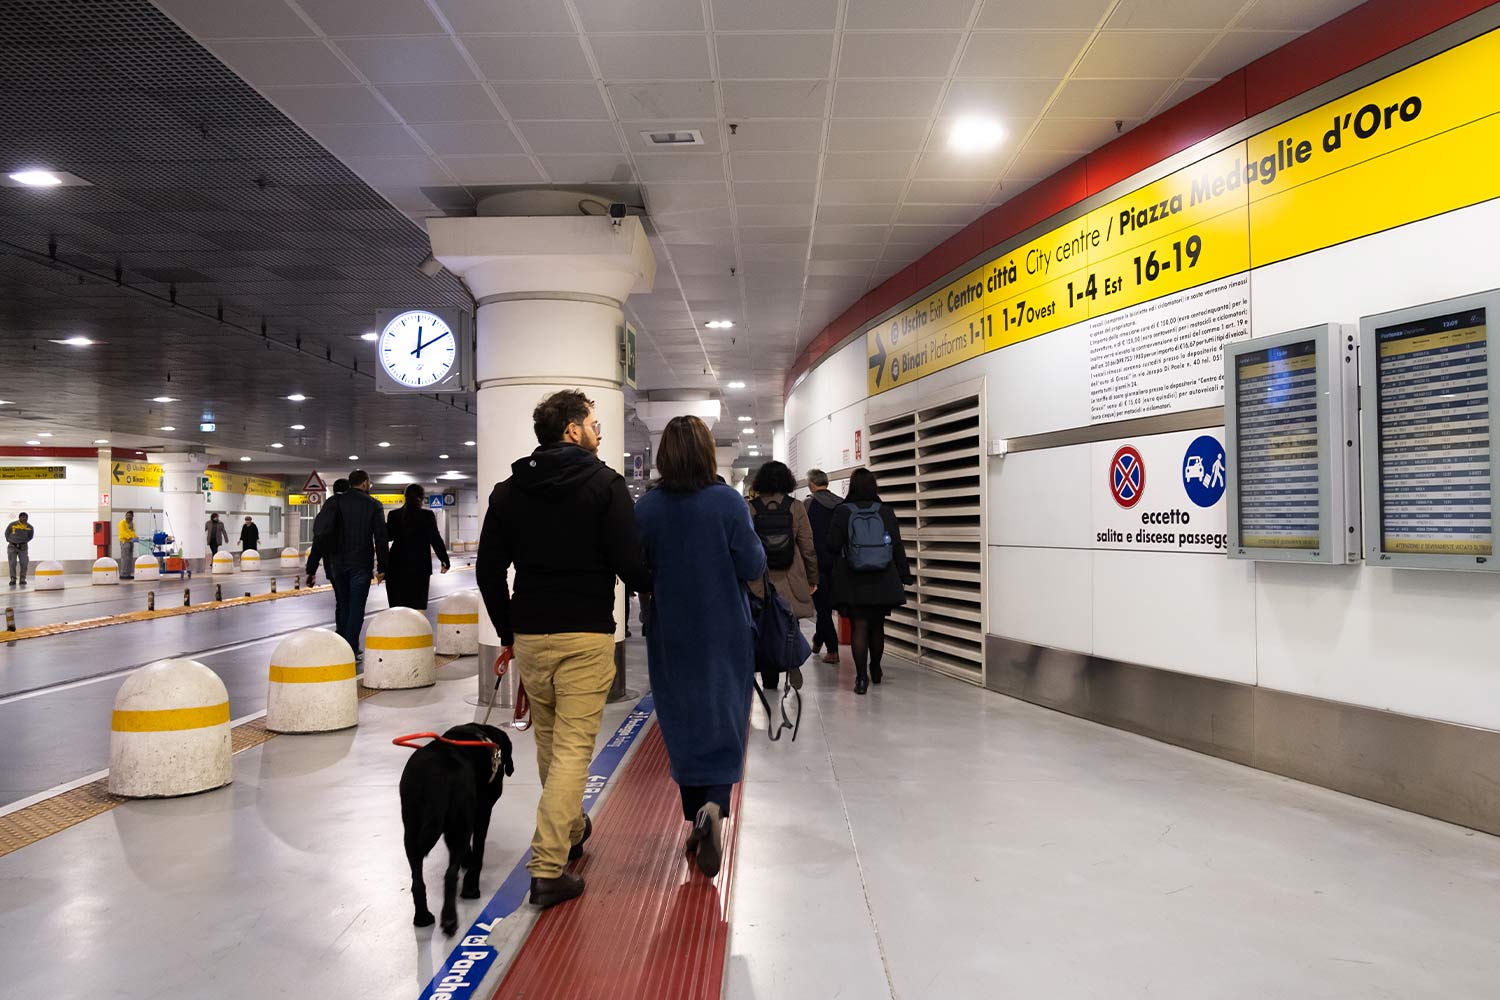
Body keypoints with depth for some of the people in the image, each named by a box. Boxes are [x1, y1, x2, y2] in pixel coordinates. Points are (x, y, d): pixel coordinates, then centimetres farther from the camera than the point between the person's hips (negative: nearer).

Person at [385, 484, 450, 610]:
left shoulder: (393, 515, 2)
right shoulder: (427, 515, -5)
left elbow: (388, 536, 11)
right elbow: (435, 539, -4)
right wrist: (445, 560, 4)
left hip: (397, 565, 2)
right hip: (420, 565, -2)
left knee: (397, 604, 6)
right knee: (418, 604, -1)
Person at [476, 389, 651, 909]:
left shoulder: (509, 490, 7)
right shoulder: (605, 484, -8)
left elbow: (488, 571, 8)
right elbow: (630, 563, -15)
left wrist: (508, 632, 17)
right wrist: (659, 592, 6)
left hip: (530, 635, 5)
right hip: (586, 635, -5)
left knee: (549, 741, 21)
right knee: (573, 746, -1)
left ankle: (570, 829, 40)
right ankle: (548, 868, -4)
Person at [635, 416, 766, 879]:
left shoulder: (646, 508, -7)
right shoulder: (728, 502, -13)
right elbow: (753, 567, -11)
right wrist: (751, 540, 8)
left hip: (671, 636, 2)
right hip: (725, 633, -2)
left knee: (682, 726, 15)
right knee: (724, 722, 8)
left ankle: (696, 821, 22)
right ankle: (714, 806, -16)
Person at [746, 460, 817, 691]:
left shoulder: (749, 508, -4)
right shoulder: (796, 508, -3)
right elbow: (808, 548, -1)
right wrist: (813, 579, 9)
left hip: (759, 582, 0)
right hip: (790, 582, 0)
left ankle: (769, 680, 11)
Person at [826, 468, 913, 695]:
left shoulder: (843, 512, -5)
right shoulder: (886, 512, -2)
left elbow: (833, 546, -6)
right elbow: (897, 546, 0)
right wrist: (905, 574, 9)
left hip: (853, 582, -2)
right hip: (882, 581, 2)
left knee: (859, 626, 0)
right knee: (877, 626, 16)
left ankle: (861, 676, -9)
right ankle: (875, 670, 31)